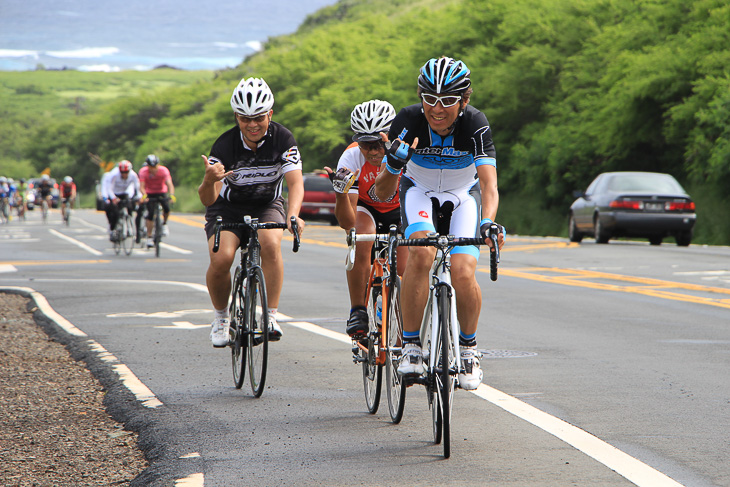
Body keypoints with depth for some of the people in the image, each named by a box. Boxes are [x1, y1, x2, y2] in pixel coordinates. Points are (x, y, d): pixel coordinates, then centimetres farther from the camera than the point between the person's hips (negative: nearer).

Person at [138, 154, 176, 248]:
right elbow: (142, 187, -29)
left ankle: (164, 224, 4)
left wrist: (172, 195, -51)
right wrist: (144, 195, -50)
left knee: (166, 208, -26)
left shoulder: (163, 170, -24)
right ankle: (149, 237, -6)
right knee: (150, 213, -14)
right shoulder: (143, 171, -23)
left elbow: (169, 184, -34)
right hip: (150, 193, 0)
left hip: (161, 192, 0)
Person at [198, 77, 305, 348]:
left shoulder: (283, 139, -19)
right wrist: (209, 180, -50)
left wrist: (293, 215, -45)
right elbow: (208, 199, -26)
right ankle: (221, 318, 1)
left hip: (267, 206, 1)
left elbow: (295, 182, -26)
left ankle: (271, 316, -22)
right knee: (221, 258, -25)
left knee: (270, 243, -31)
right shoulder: (225, 145, -23)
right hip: (228, 209, -1)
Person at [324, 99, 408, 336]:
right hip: (366, 209, -1)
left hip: (400, 211, 1)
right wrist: (340, 191, -51)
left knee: (406, 269, -20)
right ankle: (357, 311, -22)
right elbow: (347, 222, -33)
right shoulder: (351, 157, -29)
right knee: (360, 238, -34)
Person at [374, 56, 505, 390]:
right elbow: (382, 193, -25)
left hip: (463, 195, 0)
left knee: (463, 273, -21)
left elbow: (489, 184, -39)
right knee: (422, 252, -31)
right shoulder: (408, 122, -28)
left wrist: (487, 223, -58)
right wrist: (394, 166, -47)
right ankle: (410, 346, -19)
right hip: (419, 191, 0)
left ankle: (468, 347, 7)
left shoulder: (475, 124, -30)